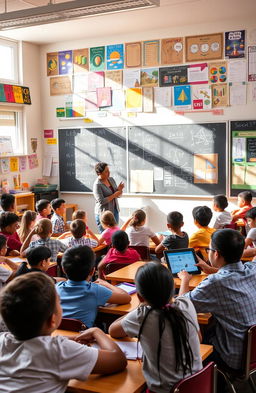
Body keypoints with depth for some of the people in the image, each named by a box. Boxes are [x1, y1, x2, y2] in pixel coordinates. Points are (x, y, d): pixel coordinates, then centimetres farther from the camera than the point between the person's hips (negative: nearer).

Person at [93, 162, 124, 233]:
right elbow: (101, 201, -22)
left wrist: (119, 189, -8)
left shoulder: (111, 179, 5)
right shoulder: (97, 185, -16)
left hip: (115, 211, 7)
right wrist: (114, 195, -21)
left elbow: (117, 195, 13)